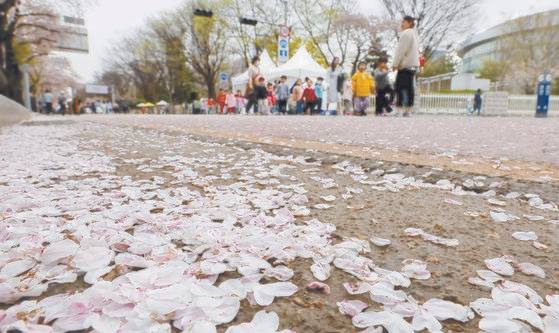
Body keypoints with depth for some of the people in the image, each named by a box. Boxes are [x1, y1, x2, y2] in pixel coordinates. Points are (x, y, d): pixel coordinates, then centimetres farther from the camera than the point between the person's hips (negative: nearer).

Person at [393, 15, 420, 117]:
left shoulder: (406, 33, -8)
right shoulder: (414, 34, 22)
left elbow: (401, 50, -15)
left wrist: (396, 64, -9)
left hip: (405, 65, -9)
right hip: (413, 65, 9)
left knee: (400, 87, -10)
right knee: (410, 88, 6)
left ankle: (399, 109, -15)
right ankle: (409, 110, 7)